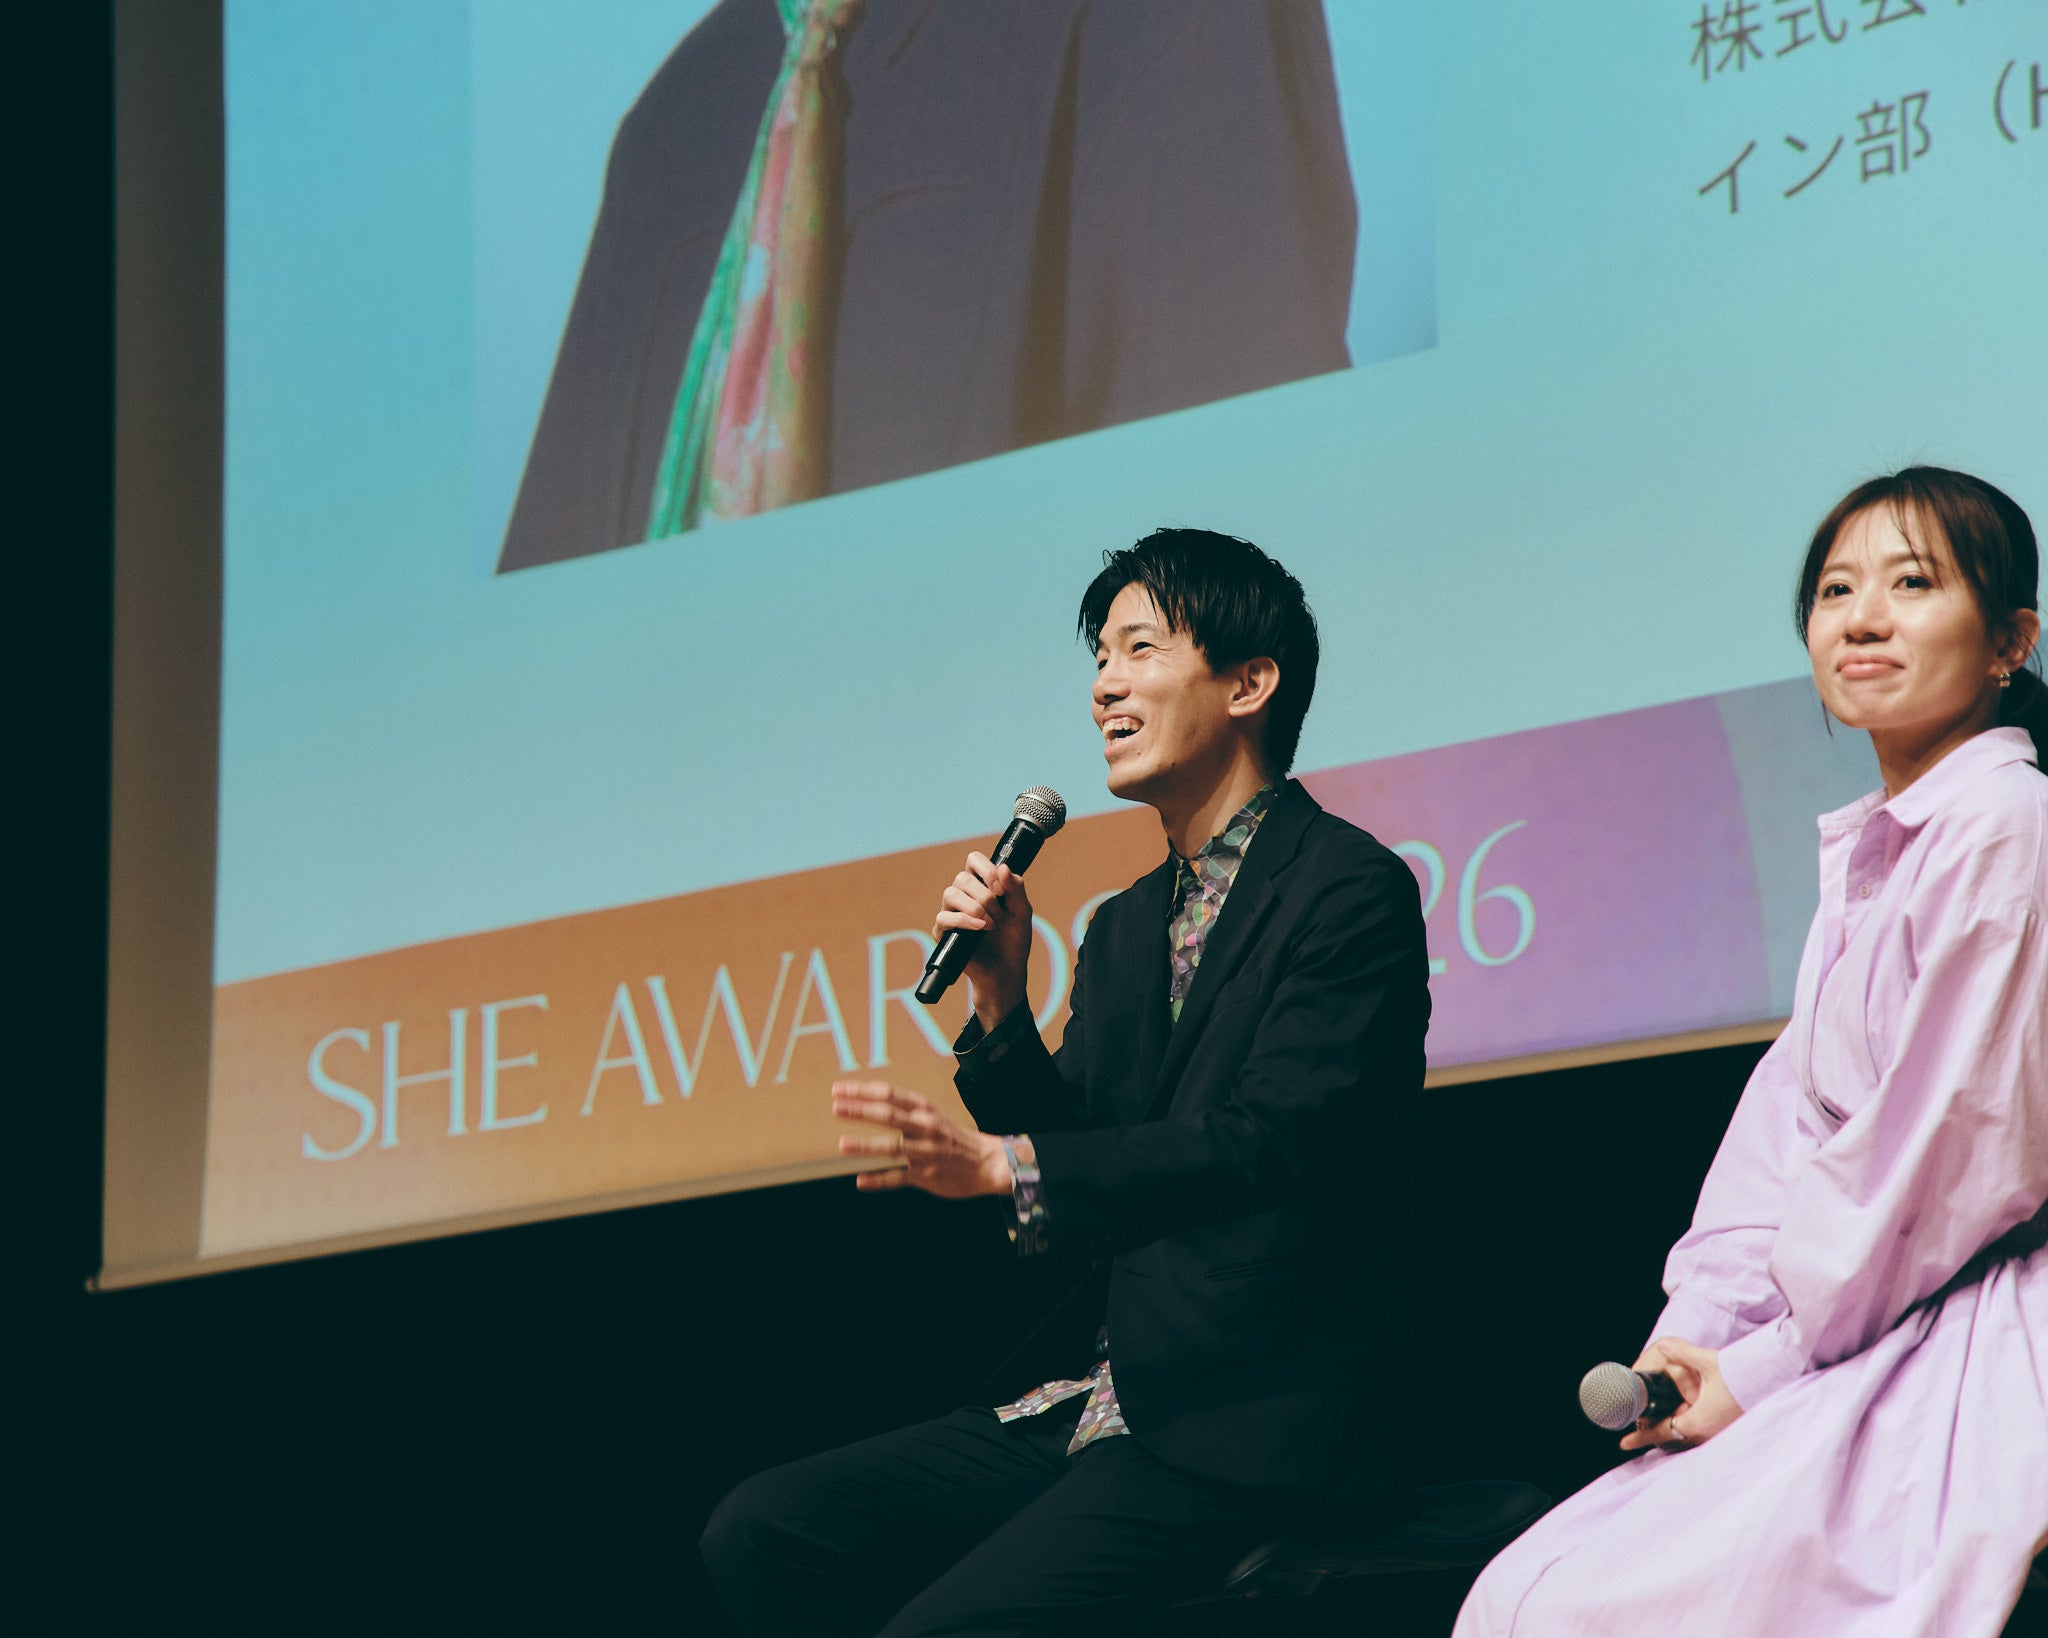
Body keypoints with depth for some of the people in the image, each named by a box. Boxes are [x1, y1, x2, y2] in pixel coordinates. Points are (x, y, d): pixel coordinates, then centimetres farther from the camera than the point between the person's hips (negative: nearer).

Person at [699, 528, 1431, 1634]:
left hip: (1254, 1429, -8)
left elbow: (1272, 1142, -19)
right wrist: (1000, 999, 2)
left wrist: (1003, 1164, -25)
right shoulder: (1126, 929, 19)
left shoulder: (1351, 890, -7)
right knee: (760, 1533, -5)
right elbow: (1065, 1164, 16)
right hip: (1101, 1405, 8)